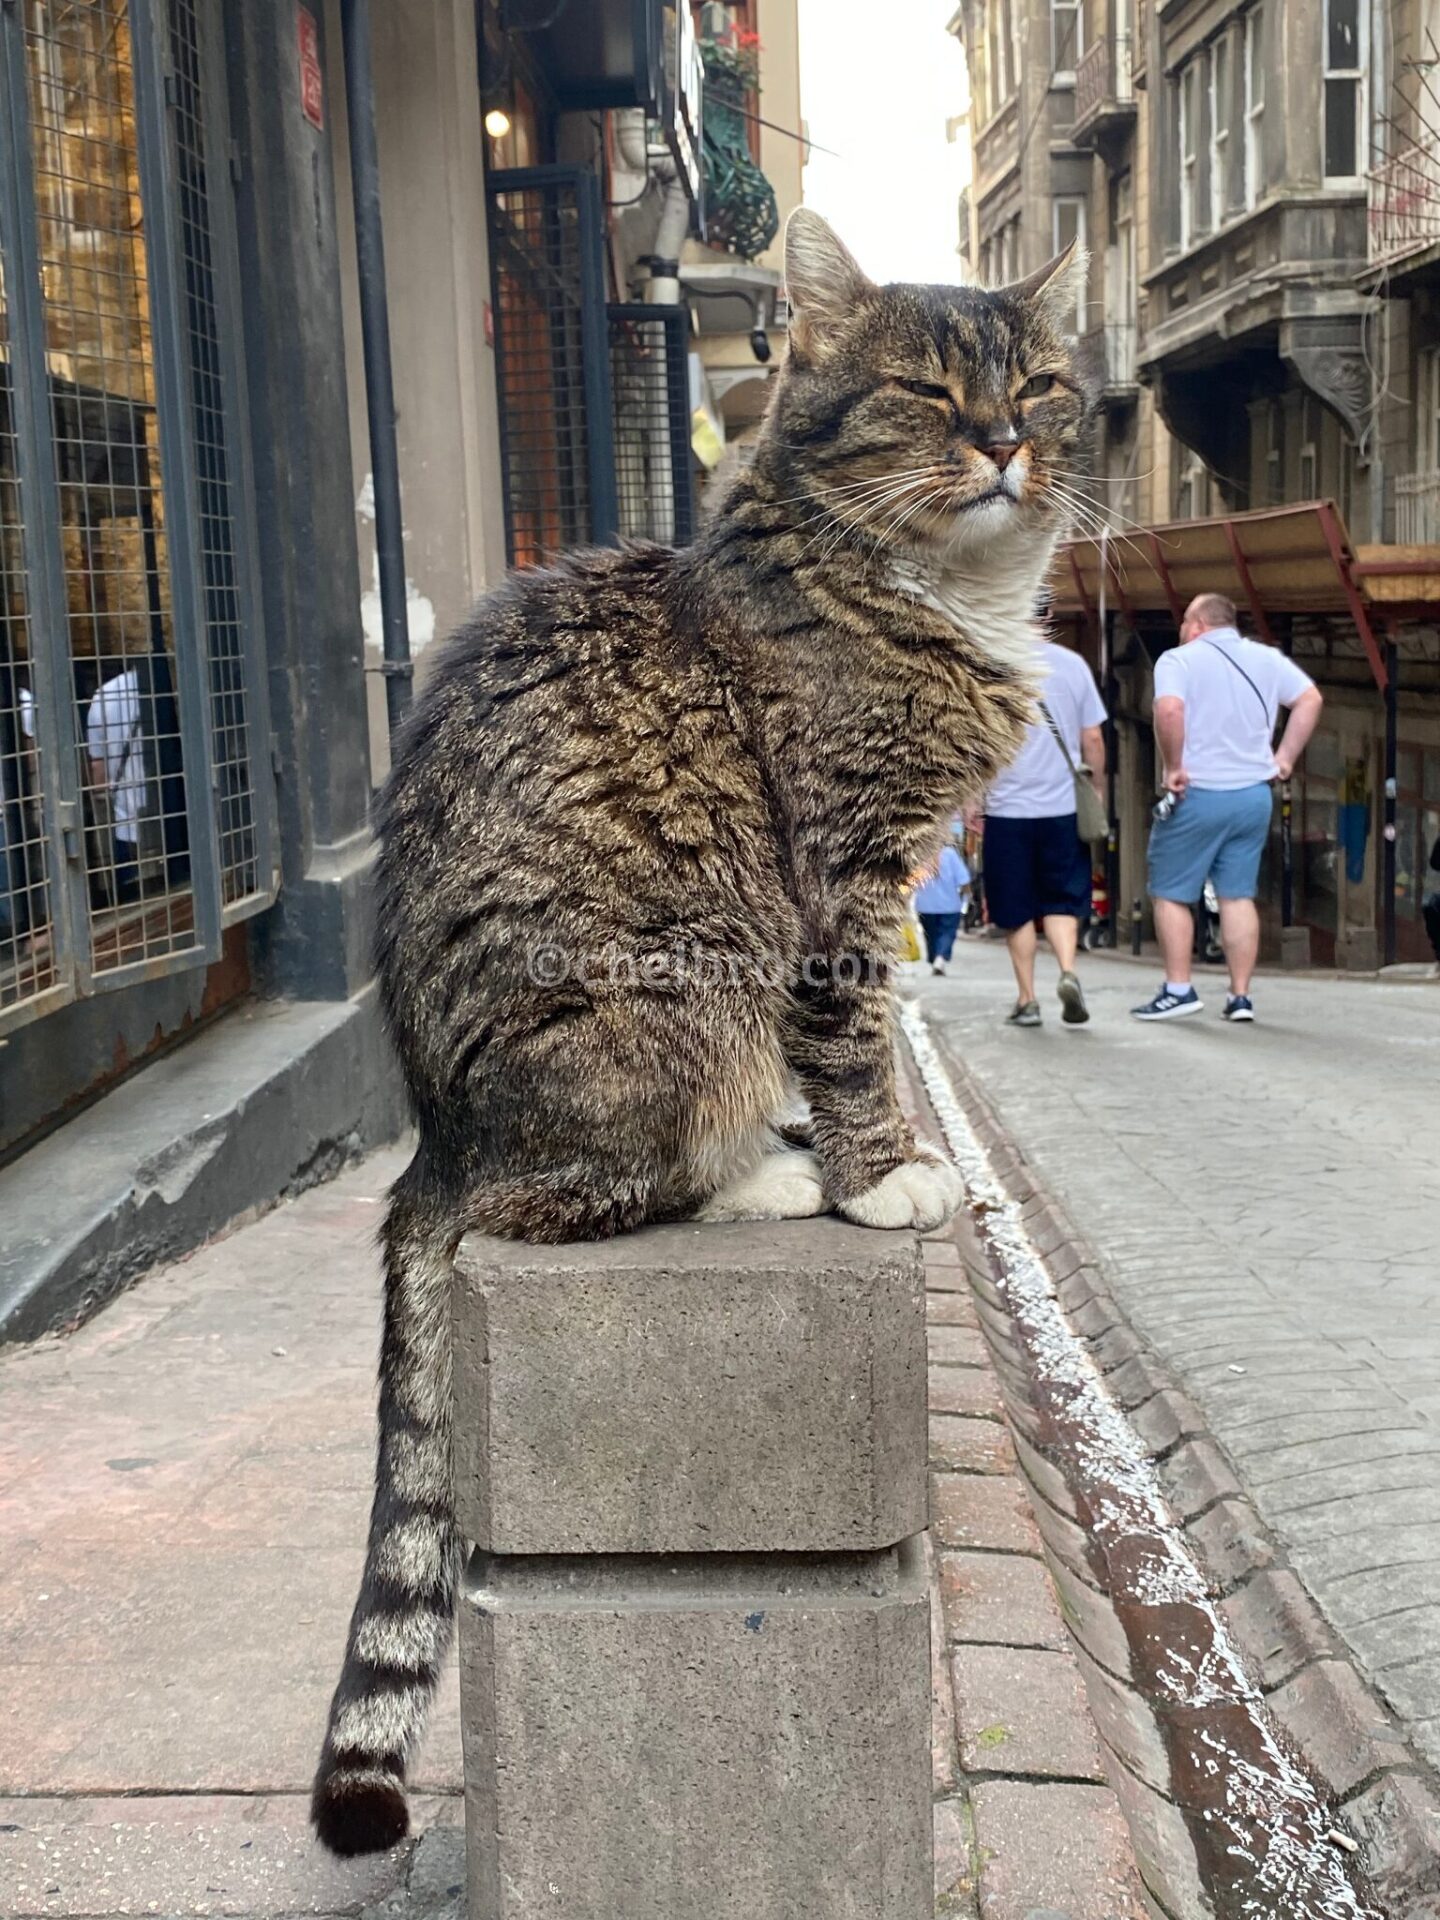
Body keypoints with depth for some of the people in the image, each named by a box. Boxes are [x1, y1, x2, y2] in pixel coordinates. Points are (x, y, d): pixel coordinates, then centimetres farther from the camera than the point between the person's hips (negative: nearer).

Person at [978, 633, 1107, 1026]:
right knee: (1061, 901, 12)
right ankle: (1068, 972, -10)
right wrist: (1097, 794, 16)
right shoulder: (1073, 665, 3)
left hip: (1008, 807, -2)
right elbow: (1093, 738, 4)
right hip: (1064, 806, 2)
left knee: (1016, 909, 8)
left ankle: (1027, 1000, 10)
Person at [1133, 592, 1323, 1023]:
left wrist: (1173, 767, -14)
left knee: (1171, 894, 6)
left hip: (1197, 794, -5)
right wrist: (1285, 757, 7)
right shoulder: (1267, 659, 10)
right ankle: (1240, 996, 9)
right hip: (1254, 794, 5)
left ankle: (1178, 989, 4)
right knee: (1238, 896, 9)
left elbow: (1169, 710, -23)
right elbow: (1310, 699, 6)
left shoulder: (1179, 660, -6)